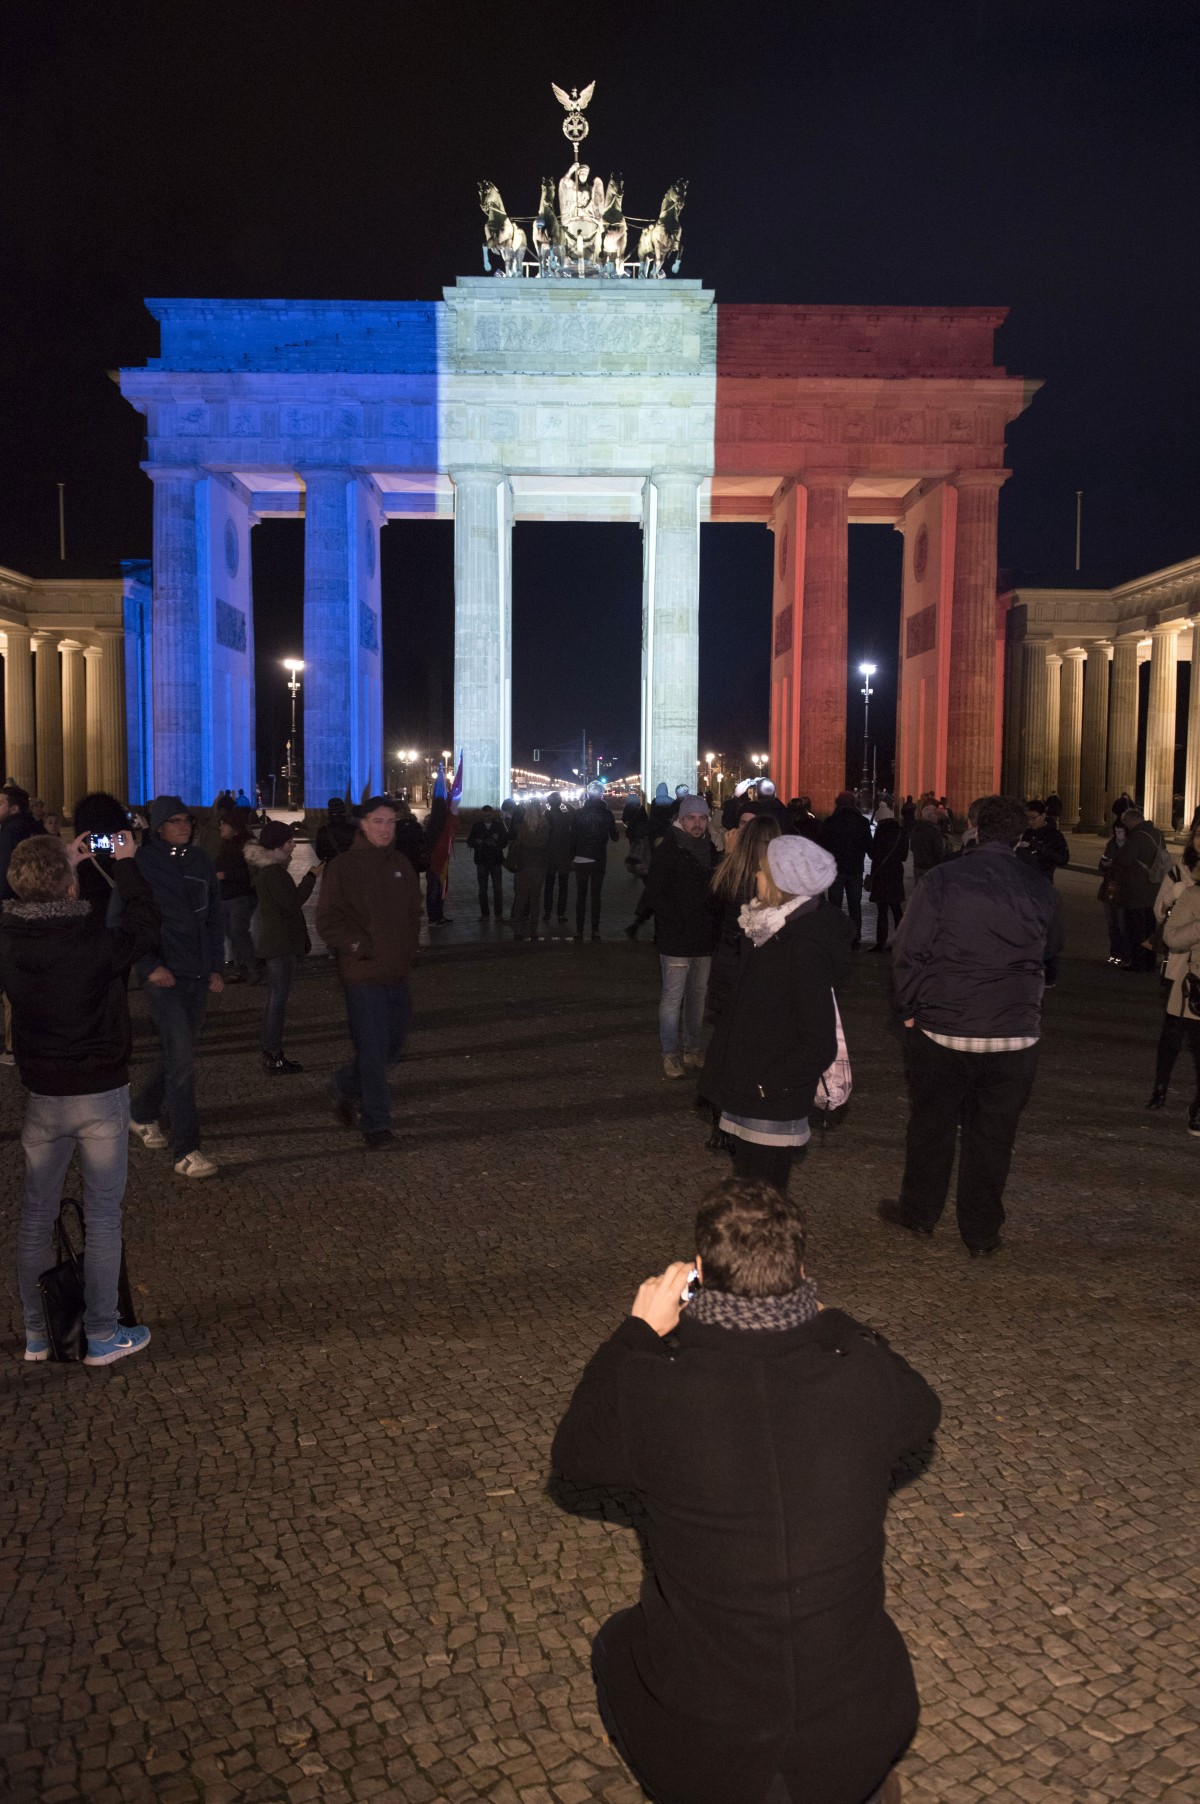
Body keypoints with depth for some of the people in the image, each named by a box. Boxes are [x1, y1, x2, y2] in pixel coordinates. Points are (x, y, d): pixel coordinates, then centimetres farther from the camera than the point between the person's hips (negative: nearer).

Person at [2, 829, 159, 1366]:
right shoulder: (97, 941, -22)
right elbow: (144, 924, -2)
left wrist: (66, 863, 17)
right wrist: (125, 863, 8)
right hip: (101, 1093, -4)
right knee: (103, 1217, 8)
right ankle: (101, 1336, 16)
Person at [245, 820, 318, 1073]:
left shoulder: (264, 867, 15)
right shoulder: (272, 871, -17)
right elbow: (292, 901, -21)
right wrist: (312, 876, -16)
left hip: (274, 941, 11)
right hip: (281, 942, -11)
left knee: (275, 998, 15)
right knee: (278, 998, -7)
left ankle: (270, 1054, 22)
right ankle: (274, 1059, -5)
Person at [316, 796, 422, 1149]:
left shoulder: (401, 865, 12)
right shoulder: (344, 867, -6)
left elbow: (414, 912, 22)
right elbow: (327, 921, -7)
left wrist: (409, 949, 10)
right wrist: (360, 946, -13)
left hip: (397, 973, 6)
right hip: (364, 974, -6)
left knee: (393, 1045, 14)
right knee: (374, 1050, -6)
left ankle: (346, 1087, 37)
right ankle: (376, 1125, 4)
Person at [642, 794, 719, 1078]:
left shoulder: (710, 850, 12)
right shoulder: (668, 850, -8)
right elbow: (653, 895, -10)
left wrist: (715, 923, 8)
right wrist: (676, 924, -15)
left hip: (704, 938, 6)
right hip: (676, 940, -6)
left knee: (698, 994, 13)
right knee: (673, 997, -4)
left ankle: (693, 1049, 24)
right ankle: (671, 1055, 3)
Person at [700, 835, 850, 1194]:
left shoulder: (805, 949, -22)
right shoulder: (770, 930, 6)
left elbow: (820, 1043, -22)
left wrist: (766, 1085, -17)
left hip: (773, 1104, -8)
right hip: (749, 1093, 8)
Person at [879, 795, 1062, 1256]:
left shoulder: (942, 879, -10)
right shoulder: (1040, 888, -3)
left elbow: (908, 950, -8)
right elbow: (1053, 950, 13)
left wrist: (911, 1007, 3)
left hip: (942, 1027, -1)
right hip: (1015, 1033, 1)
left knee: (931, 1123, 15)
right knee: (993, 1133, 11)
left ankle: (918, 1212, 30)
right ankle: (981, 1232, 20)